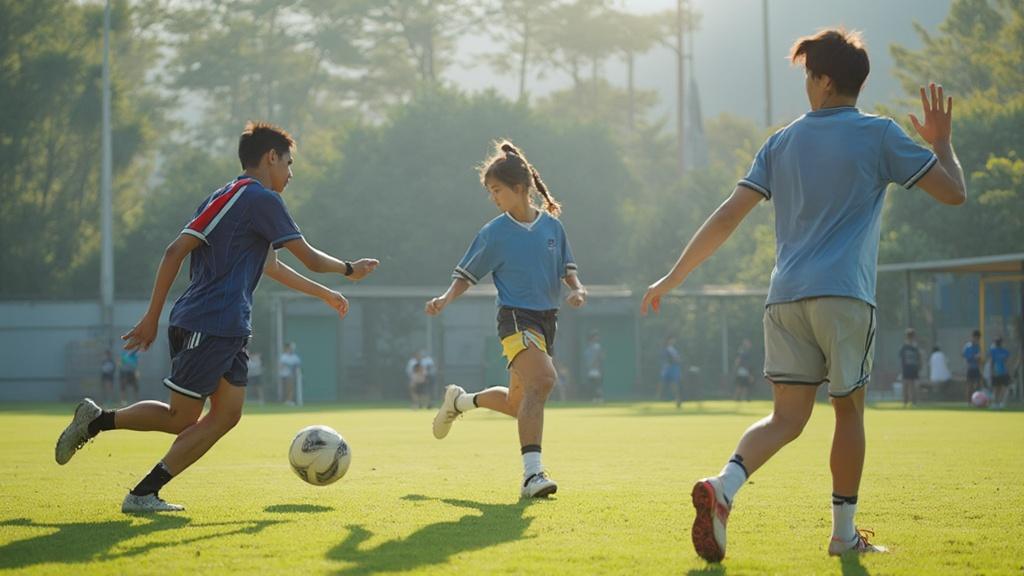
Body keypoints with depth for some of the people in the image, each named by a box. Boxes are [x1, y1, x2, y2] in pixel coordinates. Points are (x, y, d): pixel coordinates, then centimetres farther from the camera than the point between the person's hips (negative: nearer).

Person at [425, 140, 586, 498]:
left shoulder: (552, 225, 7)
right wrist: (446, 298, -16)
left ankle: (459, 400, 43)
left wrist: (577, 289, -7)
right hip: (516, 318, -6)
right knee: (542, 380, -30)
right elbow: (467, 275, 2)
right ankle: (532, 473, -36)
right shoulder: (494, 234, -2)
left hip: (546, 319, 6)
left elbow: (567, 268, 14)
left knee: (517, 403, 14)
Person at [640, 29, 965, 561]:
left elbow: (727, 216, 8)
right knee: (849, 410, 11)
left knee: (787, 417, 3)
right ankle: (844, 533, 14)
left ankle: (723, 486, -23)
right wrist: (941, 140, 21)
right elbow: (953, 192, 2)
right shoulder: (879, 134, 2)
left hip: (785, 297, 3)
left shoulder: (783, 142, 13)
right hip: (844, 296, -3)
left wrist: (674, 277, 12)